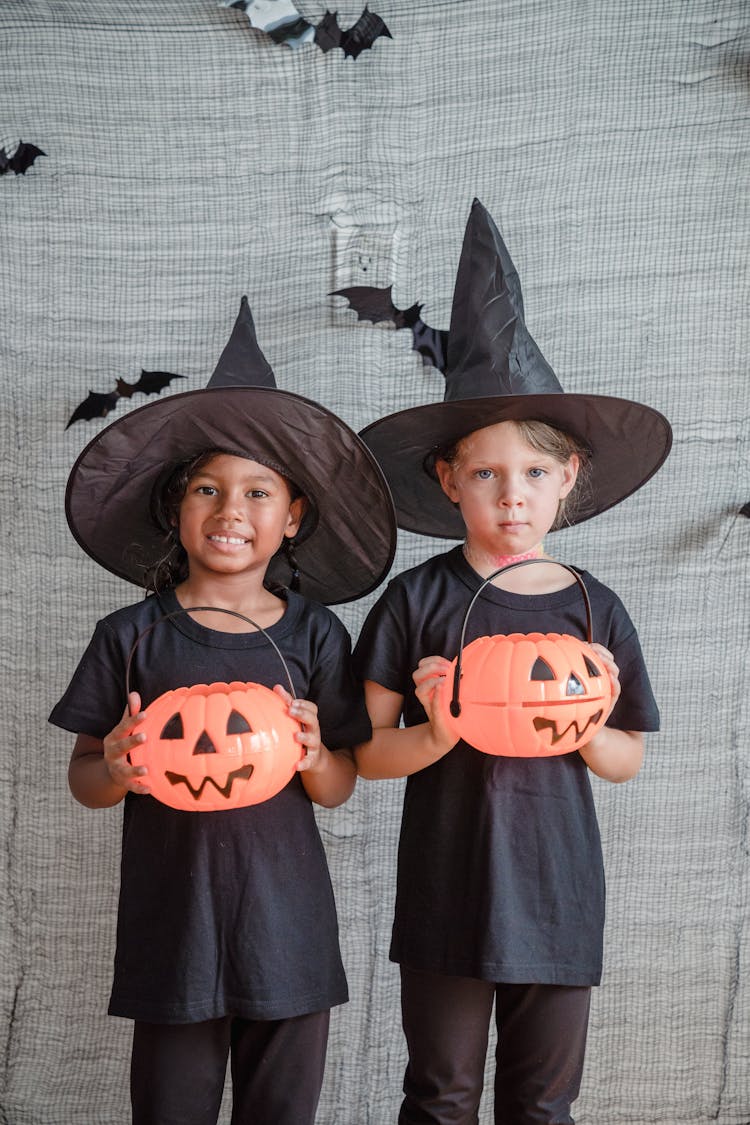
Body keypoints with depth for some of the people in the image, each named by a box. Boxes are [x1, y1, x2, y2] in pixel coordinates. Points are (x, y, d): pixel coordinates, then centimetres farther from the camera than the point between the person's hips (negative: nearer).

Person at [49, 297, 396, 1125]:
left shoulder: (314, 636, 2)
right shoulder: (133, 636, -1)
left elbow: (341, 788, 6)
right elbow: (82, 780, 4)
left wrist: (314, 758, -15)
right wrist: (117, 770, -17)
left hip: (285, 922, 1)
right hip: (171, 921, -1)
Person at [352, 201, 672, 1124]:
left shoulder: (593, 608, 2)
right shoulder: (419, 599, -5)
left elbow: (627, 763, 9)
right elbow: (366, 752, -3)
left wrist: (588, 725, -11)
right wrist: (438, 735, -21)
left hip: (558, 898, 2)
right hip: (446, 896, -2)